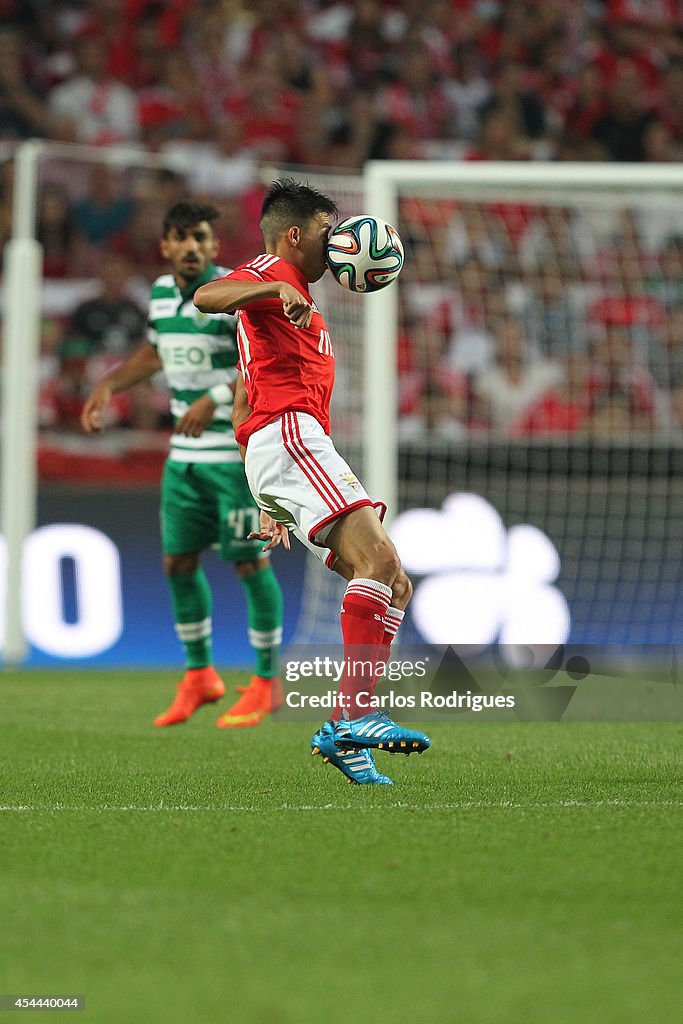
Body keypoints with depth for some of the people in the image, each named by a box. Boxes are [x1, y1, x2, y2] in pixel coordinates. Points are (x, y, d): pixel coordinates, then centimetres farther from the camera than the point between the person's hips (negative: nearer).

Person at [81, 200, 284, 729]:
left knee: (250, 562, -3)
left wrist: (216, 399, -30)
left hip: (239, 451, -7)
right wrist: (110, 385, 16)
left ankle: (267, 682, 9)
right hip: (185, 453, 7)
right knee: (179, 562, 7)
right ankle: (200, 674, 23)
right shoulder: (161, 292, 9)